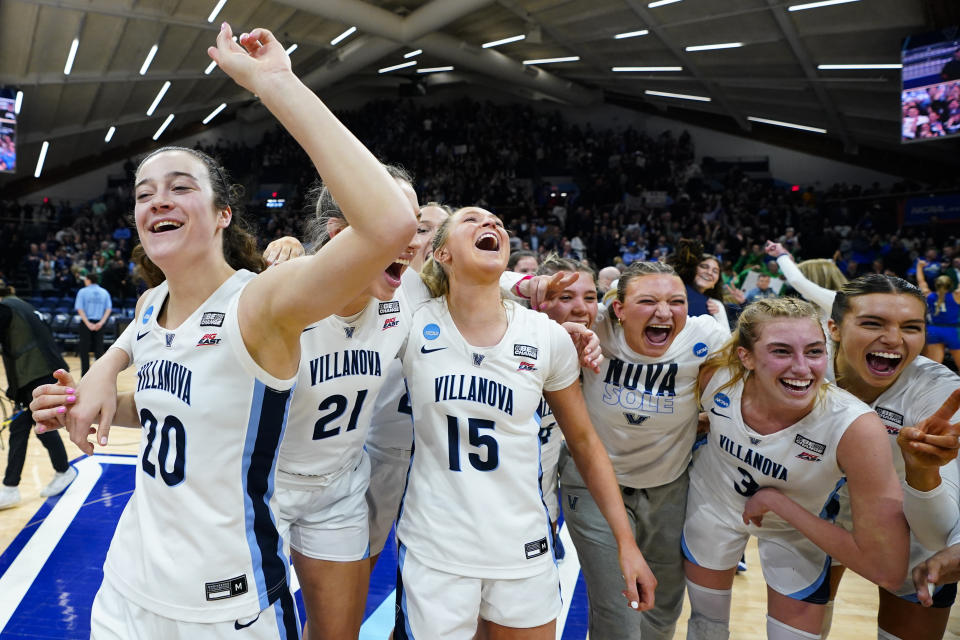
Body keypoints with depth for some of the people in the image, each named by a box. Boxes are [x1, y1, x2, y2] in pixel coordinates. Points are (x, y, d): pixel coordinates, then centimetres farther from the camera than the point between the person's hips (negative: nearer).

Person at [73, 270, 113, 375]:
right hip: (99, 324, 3)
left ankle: (85, 374, 3)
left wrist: (88, 323, -12)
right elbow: (109, 309, -1)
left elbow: (80, 309, -9)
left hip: (86, 323, -3)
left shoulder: (83, 292, -2)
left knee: (84, 349, 4)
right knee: (99, 348, 7)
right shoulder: (104, 292, 7)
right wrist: (101, 322, -7)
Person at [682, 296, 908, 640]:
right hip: (712, 505, 2)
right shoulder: (717, 376, -28)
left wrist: (778, 501, -31)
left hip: (797, 527, -2)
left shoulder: (856, 428, -37)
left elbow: (887, 569, -34)